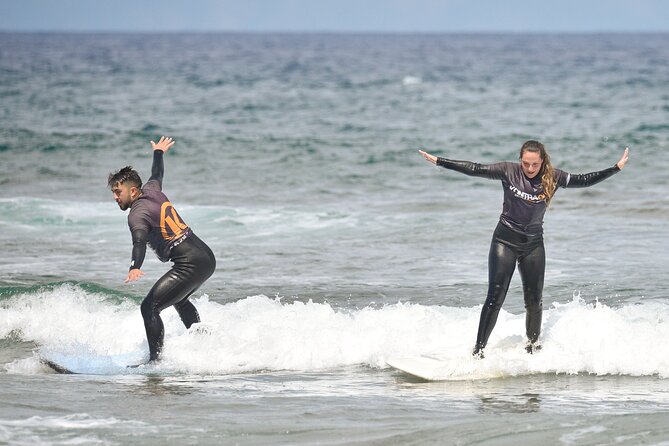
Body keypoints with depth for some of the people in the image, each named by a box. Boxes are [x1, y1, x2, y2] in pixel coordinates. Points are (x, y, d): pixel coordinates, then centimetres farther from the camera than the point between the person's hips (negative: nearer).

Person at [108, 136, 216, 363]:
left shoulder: (137, 213, -14)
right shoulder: (152, 190, 10)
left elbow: (139, 242, -34)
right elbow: (157, 173, 33)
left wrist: (135, 268, -50)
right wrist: (158, 152, 54)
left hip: (190, 265, -10)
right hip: (206, 257, 10)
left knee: (150, 307, -15)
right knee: (179, 300, 36)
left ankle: (156, 360, -20)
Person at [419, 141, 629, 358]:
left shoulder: (552, 177, -4)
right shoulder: (509, 171, -9)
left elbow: (583, 180, 0)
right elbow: (475, 169, -11)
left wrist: (616, 168, -3)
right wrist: (438, 161, -14)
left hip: (533, 244, 2)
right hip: (505, 241, -2)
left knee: (534, 301, 4)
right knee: (495, 297, -9)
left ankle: (533, 346, 23)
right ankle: (478, 350, -9)